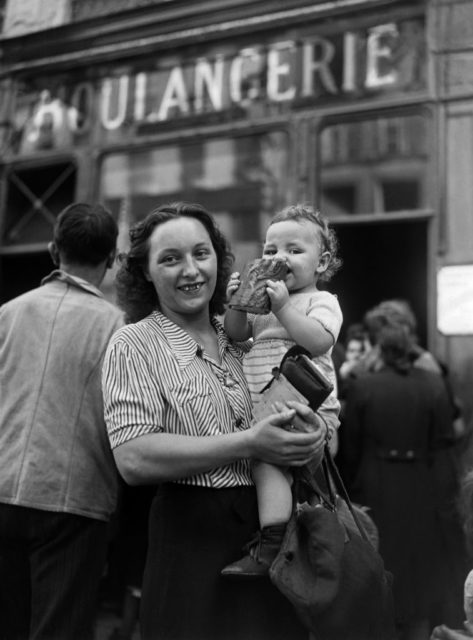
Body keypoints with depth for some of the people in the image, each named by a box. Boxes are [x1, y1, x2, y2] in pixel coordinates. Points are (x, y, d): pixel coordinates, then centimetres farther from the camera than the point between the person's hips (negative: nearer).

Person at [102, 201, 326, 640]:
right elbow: (134, 459, -18)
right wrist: (248, 445, -22)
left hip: (273, 527, 5)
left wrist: (306, 427, -7)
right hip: (191, 536, -5)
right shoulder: (133, 344, -6)